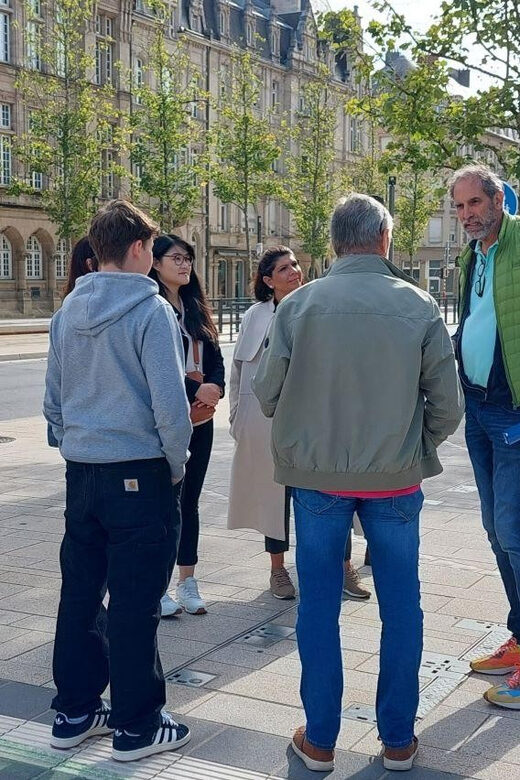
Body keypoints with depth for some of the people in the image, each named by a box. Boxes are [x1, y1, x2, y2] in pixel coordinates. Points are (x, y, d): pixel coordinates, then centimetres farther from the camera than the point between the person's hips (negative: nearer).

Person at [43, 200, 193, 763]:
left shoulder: (68, 310, 7)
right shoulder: (150, 310, -13)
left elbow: (53, 400, 14)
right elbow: (169, 404, -16)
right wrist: (177, 465, -2)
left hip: (81, 473, 7)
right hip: (139, 474, -7)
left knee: (79, 592, 15)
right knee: (134, 603, 2)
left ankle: (74, 711, 27)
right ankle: (137, 727, 14)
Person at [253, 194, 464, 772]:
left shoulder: (297, 305, -7)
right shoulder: (419, 307, -6)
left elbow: (266, 394, -3)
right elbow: (447, 408, -4)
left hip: (316, 474, 0)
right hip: (396, 478, 0)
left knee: (318, 606, 11)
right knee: (401, 609, 13)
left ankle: (319, 740, 21)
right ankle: (398, 741, 23)